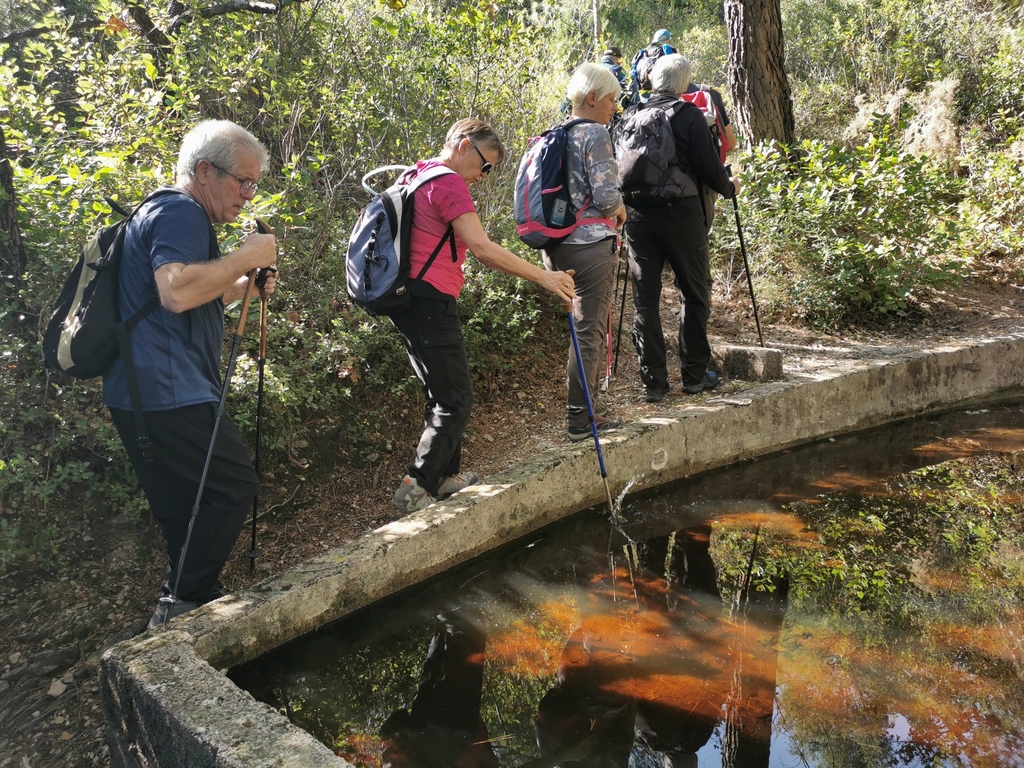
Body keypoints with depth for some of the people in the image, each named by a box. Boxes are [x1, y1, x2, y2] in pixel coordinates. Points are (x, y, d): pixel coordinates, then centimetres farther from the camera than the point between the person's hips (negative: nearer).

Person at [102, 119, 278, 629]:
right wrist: (245, 257, -17)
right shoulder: (180, 212, -10)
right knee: (233, 483, -7)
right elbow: (176, 291, -27)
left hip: (143, 391, 11)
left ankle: (182, 606, 23)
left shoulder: (175, 215, 25)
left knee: (184, 506, 14)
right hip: (165, 390, -11)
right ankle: (183, 602, 0)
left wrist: (242, 287, 16)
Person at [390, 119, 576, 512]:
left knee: (443, 394, 19)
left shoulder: (419, 176, 18)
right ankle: (416, 489, 0)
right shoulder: (448, 183, -13)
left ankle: (447, 474, 30)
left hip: (408, 298, 11)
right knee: (455, 400, -4)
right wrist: (543, 276, -19)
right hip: (430, 300, -11)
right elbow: (482, 248, -21)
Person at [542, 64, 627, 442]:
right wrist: (620, 210, 3)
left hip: (555, 244, 8)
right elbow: (605, 194, -18)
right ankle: (580, 418, 3)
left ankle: (581, 411, 21)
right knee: (589, 329, -2)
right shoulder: (595, 133, -9)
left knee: (583, 326, 16)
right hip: (590, 243, -8)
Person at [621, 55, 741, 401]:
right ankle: (695, 375, 15)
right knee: (694, 295, 10)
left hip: (637, 213, 3)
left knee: (644, 299, 6)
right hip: (680, 213, -3)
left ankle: (654, 381, 8)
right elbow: (708, 168, -6)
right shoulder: (688, 115, -4)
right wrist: (729, 187, 13)